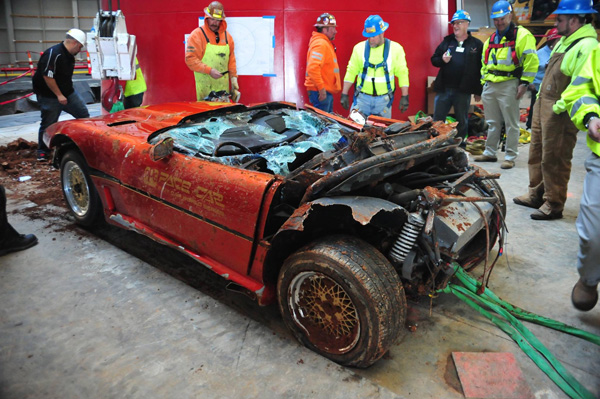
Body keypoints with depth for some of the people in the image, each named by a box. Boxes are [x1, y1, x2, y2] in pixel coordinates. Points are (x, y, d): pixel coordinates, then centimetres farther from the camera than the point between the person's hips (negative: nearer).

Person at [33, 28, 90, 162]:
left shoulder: (69, 56, 7)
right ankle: (42, 152, 17)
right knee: (48, 124, 1)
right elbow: (47, 76, -24)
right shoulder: (53, 54, -23)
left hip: (68, 93, 8)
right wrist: (59, 95, -21)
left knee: (84, 115, 5)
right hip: (50, 97, -8)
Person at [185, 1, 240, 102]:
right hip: (205, 85, -4)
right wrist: (209, 71, -17)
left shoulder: (227, 36, 13)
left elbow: (231, 59, 18)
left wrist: (233, 78, 12)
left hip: (223, 85, 4)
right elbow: (190, 59, -10)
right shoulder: (197, 35, -3)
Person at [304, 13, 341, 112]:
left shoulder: (325, 43, 19)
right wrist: (321, 88, -25)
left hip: (327, 92, 11)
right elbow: (313, 68, -28)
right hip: (321, 92, -11)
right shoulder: (320, 44, -16)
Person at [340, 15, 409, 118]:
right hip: (362, 98, 1)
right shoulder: (359, 48, 2)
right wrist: (344, 94, 3)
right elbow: (351, 72, 6)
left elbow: (402, 73, 2)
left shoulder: (396, 49, 0)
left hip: (384, 99, 0)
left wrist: (405, 96, -3)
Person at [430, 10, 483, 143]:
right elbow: (434, 59, 13)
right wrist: (442, 60, -10)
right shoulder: (447, 41, 10)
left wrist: (478, 91, -2)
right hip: (443, 89, 2)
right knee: (437, 120, 4)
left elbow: (481, 69, 1)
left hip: (463, 91, -2)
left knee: (462, 122, 9)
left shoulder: (476, 44, 2)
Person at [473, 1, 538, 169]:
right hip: (490, 86, 7)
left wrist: (524, 82, -15)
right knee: (492, 123, 15)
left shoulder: (522, 35, -4)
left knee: (511, 124, 0)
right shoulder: (491, 39, 17)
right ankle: (489, 153, 25)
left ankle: (510, 157, 6)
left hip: (508, 84, -7)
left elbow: (531, 61, -9)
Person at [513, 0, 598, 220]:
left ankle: (554, 205, 11)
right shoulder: (565, 41, 14)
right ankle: (536, 194, 32)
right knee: (536, 152, 18)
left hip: (559, 113, -10)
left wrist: (560, 107, -22)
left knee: (554, 159, -2)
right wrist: (541, 99, 17)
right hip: (543, 105, 10)